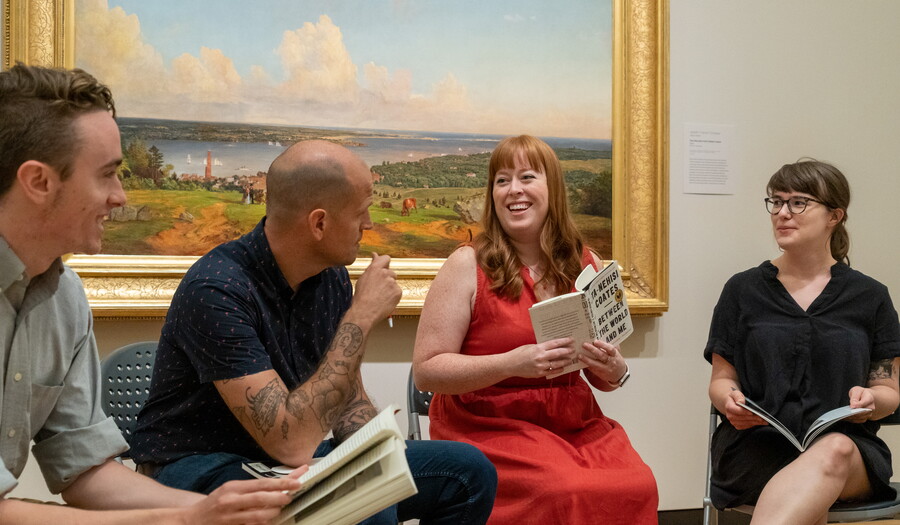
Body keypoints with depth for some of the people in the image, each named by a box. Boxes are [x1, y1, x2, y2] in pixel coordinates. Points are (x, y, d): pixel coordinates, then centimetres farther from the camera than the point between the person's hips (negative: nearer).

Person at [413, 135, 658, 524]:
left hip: (574, 422, 4)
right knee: (569, 493, -30)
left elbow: (603, 379, 17)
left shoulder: (586, 265, 8)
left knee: (636, 486, -24)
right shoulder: (468, 265, -5)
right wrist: (513, 363, -20)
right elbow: (426, 371, -9)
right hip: (487, 426, -4)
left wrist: (615, 371, -7)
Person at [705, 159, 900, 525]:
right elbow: (721, 380, 14)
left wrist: (869, 401, -10)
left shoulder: (869, 297, 13)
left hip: (848, 444, 1)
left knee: (835, 451, -40)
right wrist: (730, 401, -10)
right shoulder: (743, 290, 13)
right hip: (756, 442, 0)